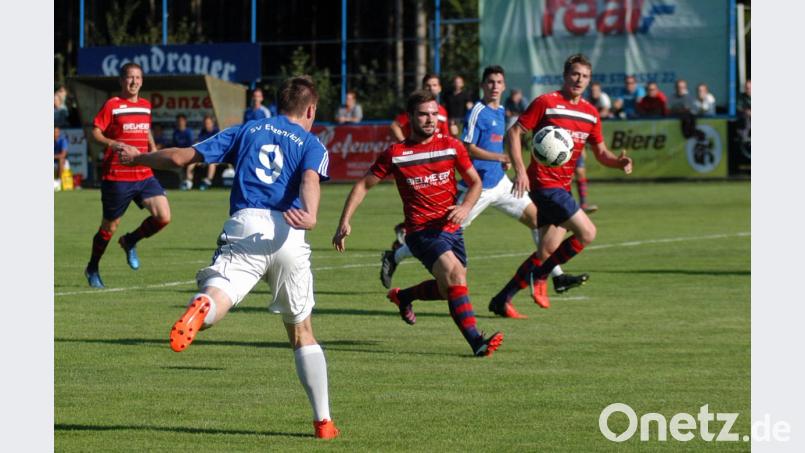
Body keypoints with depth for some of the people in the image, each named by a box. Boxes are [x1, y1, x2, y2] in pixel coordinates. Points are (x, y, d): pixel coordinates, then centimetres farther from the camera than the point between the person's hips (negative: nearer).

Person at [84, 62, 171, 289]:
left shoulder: (146, 106, 13)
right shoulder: (112, 105, -6)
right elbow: (95, 133, -11)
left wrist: (153, 149, 10)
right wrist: (113, 144, -29)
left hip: (144, 175, 5)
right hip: (117, 177, -5)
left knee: (163, 217, -12)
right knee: (109, 227, 5)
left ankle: (130, 242, 16)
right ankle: (92, 269, 28)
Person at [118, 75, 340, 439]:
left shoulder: (247, 131, 24)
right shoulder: (312, 144, 18)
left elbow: (181, 157, 21)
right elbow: (310, 179, -7)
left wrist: (136, 158, 38)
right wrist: (310, 217, -27)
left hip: (244, 226, 0)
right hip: (288, 233, 0)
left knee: (216, 298, -24)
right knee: (301, 331, 16)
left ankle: (201, 308, -63)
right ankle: (323, 420, 18)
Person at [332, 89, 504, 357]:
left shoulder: (452, 146, 4)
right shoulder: (396, 154, -3)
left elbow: (475, 182, 11)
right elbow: (364, 185, 5)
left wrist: (465, 207, -10)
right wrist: (345, 222, -2)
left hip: (451, 227, 5)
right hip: (422, 231, -5)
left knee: (450, 289, 15)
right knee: (455, 276, -25)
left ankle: (404, 296, 43)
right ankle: (476, 342, -30)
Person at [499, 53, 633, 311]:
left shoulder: (590, 113, 12)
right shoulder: (546, 103, -8)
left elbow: (601, 153, 16)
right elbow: (514, 133, -7)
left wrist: (619, 162, -6)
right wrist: (520, 170, -18)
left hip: (562, 187, 8)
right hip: (544, 183, -8)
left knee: (548, 251, 5)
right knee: (587, 233, -15)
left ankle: (503, 298, 14)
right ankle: (539, 277, 0)